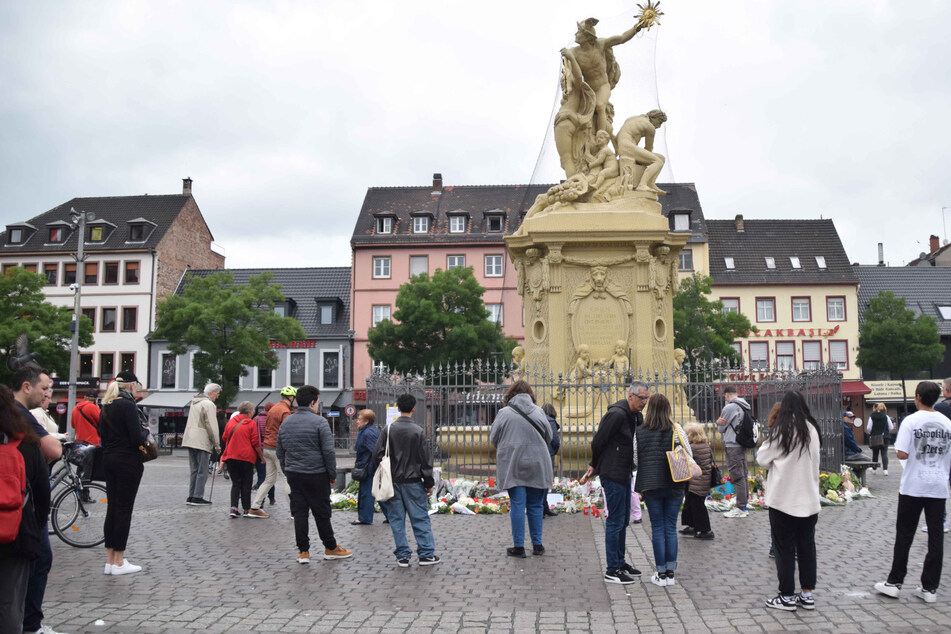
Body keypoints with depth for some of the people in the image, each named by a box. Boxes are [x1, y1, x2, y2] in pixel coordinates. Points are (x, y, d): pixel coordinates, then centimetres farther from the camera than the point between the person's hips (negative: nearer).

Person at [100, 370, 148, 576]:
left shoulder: (107, 405, 11)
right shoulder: (128, 405, -14)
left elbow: (102, 434, 17)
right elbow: (137, 438, -19)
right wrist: (146, 431, -1)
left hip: (109, 459, 8)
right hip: (127, 461, -8)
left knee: (112, 508, 12)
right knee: (124, 509, -2)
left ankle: (110, 560, 17)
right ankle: (119, 563, 3)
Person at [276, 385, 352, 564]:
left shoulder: (285, 422, 10)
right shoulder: (319, 422, -10)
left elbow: (279, 451, 17)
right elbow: (328, 451, -12)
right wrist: (333, 475, -4)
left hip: (293, 475, 5)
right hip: (316, 475, -5)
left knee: (299, 512, 8)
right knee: (322, 512, 5)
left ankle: (303, 551, 10)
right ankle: (331, 548, 17)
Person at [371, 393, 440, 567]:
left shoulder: (389, 429, -2)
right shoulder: (418, 431, -7)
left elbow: (377, 454, -2)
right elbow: (426, 459, -5)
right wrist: (429, 483, 3)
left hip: (393, 482, 2)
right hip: (413, 481, -2)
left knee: (397, 519, 8)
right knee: (420, 518, 6)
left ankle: (402, 556, 10)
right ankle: (426, 554, 8)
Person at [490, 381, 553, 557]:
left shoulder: (504, 413, -6)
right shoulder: (538, 412, -1)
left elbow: (493, 438, 0)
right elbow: (549, 437, 7)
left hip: (512, 466, -2)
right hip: (537, 465, 2)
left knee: (517, 505, 3)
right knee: (535, 505, 12)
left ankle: (518, 546, 5)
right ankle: (537, 545, 18)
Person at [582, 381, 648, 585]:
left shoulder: (636, 416, 10)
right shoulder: (617, 414, -19)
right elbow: (598, 441, -16)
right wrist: (595, 465, 1)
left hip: (624, 474, 9)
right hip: (613, 474, -9)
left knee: (623, 520, 16)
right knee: (615, 521, -4)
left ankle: (620, 562, 28)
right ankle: (612, 571, 4)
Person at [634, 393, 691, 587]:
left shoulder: (639, 432, -1)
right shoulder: (676, 429, -6)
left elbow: (636, 459, 6)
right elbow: (688, 455, -3)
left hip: (650, 485, 0)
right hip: (674, 485, 0)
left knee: (657, 528, 7)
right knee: (671, 527, 8)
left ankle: (661, 574, 10)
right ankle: (670, 573, 13)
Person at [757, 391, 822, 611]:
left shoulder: (781, 430, -13)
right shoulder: (813, 430, 1)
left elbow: (762, 459, -5)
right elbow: (814, 462, 14)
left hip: (783, 499, -5)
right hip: (809, 499, 5)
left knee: (785, 548, 4)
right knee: (807, 546, 14)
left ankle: (787, 597, 9)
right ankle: (807, 594, 20)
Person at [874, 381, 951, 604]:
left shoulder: (911, 421, -11)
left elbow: (902, 454, -17)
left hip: (913, 486, -3)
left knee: (904, 535, 6)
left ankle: (894, 582, 12)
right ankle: (930, 588, 11)